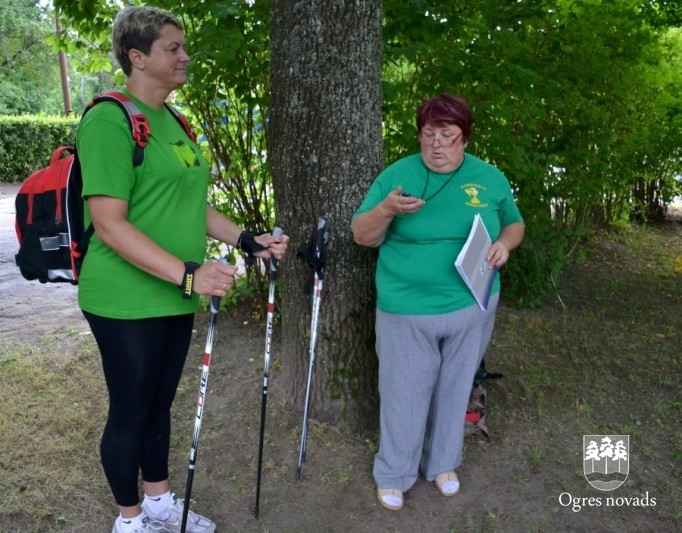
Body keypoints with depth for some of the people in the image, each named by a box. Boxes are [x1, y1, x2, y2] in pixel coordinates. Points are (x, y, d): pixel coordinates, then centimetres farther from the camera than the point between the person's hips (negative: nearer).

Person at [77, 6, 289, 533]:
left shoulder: (172, 122, 11)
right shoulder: (109, 121, -16)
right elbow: (110, 226, -23)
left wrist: (249, 241, 8)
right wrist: (188, 273, -30)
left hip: (173, 299, 8)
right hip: (127, 302, -8)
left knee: (160, 402, 19)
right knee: (131, 409, 8)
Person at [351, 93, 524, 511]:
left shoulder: (490, 177, 2)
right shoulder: (396, 174, -6)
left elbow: (514, 223, 15)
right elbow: (362, 236, -5)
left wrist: (504, 244, -9)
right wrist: (386, 210, -26)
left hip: (471, 307, 3)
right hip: (407, 310, -2)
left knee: (454, 390, 17)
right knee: (404, 394, 6)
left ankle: (442, 463, 40)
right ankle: (394, 475, 27)